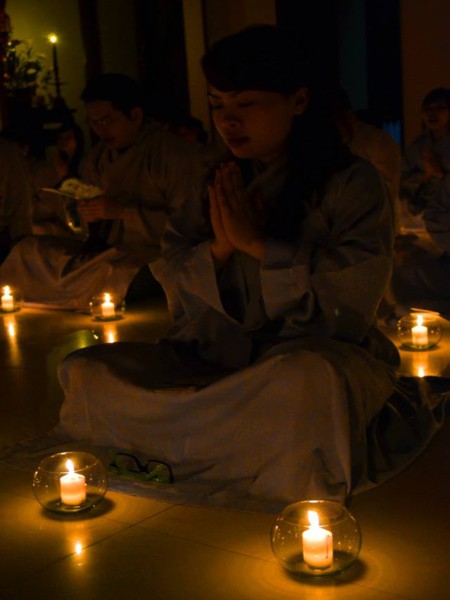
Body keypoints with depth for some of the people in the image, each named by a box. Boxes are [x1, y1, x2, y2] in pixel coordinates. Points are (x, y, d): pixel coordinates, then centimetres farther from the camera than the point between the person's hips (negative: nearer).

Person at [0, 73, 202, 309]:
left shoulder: (173, 154, -8)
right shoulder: (98, 156, 14)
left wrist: (122, 211, -20)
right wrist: (83, 213, -2)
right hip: (102, 250, 7)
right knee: (28, 250, -5)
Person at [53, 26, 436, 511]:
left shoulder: (351, 183, 2)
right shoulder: (217, 187, 15)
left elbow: (356, 290, -10)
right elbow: (170, 284, 11)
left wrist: (257, 243, -9)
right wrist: (218, 248, -8)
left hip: (312, 349, -4)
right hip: (216, 357, 4)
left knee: (306, 380, -41)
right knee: (85, 373, -16)